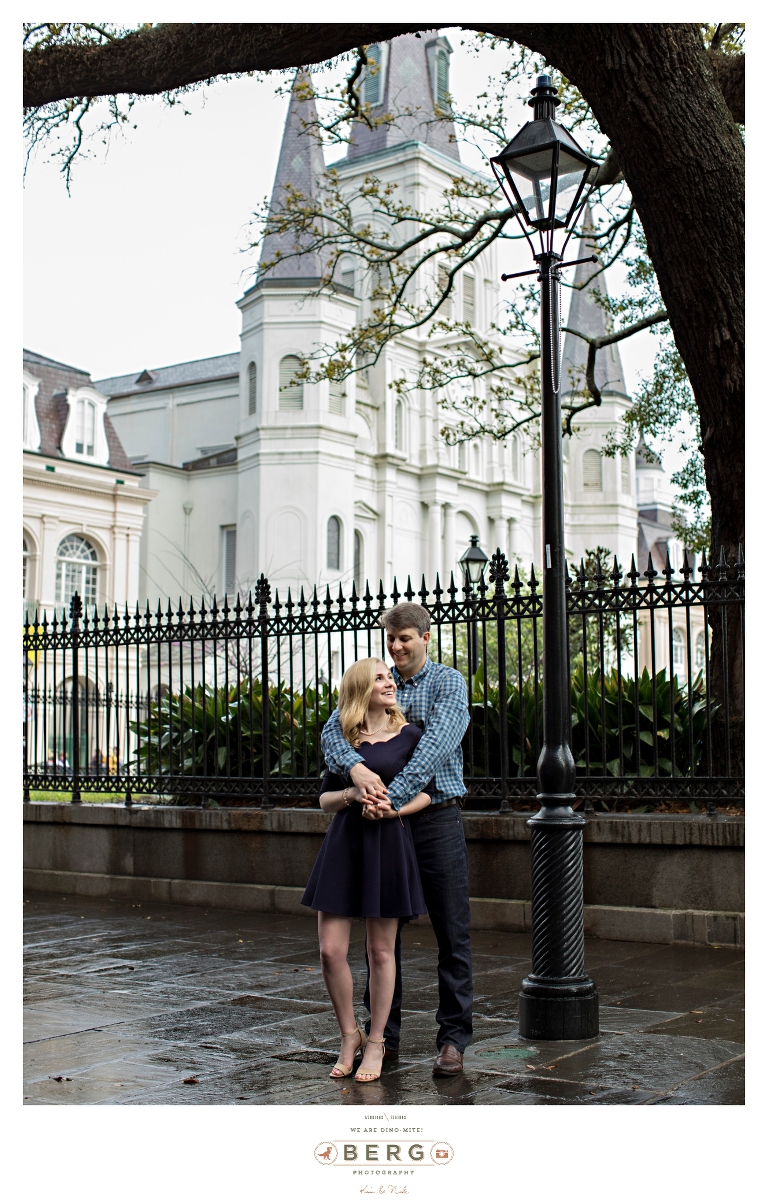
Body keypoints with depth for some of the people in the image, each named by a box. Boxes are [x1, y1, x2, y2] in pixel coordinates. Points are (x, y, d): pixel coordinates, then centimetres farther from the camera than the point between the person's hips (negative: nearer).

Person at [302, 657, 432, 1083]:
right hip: (344, 844, 2)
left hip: (389, 845, -2)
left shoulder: (408, 735, 3)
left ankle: (375, 1042, 20)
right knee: (330, 950, -3)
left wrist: (397, 809, -13)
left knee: (380, 950, 4)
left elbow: (426, 791, 5)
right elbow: (325, 799, 11)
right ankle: (350, 1036, 18)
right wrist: (352, 794, -9)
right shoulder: (342, 739, 9)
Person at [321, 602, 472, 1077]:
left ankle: (454, 1038, 9)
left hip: (437, 818, -4)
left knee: (452, 931, 0)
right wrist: (354, 766, -26)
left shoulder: (448, 682, -2)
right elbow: (333, 729, -5)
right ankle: (384, 1034, 20)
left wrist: (394, 794, -30)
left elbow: (436, 744, -18)